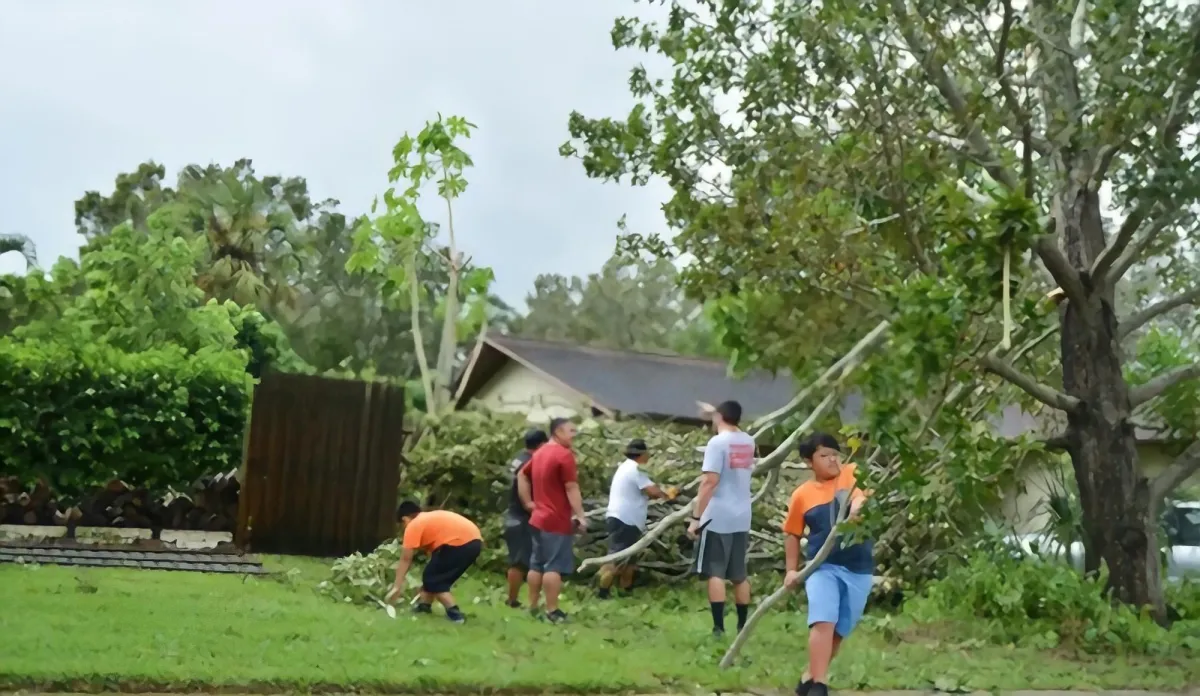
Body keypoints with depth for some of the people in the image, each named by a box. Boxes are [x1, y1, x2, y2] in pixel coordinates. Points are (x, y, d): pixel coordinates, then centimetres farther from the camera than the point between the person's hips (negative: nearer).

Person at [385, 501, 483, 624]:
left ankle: (454, 613, -1)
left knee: (431, 578, 5)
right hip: (474, 541, 9)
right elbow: (433, 551, 34)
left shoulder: (413, 526, 6)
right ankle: (424, 605, 34)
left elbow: (405, 560, 5)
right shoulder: (430, 519, 30)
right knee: (437, 576, 24)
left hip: (461, 543, -9)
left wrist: (396, 587, 9)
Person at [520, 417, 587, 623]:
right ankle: (552, 611, -5)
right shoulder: (564, 454, -15)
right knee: (554, 566, -6)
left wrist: (529, 501, 21)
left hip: (539, 518, 9)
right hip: (557, 520, -9)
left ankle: (533, 606, 18)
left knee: (537, 564, 13)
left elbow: (522, 475, 24)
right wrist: (580, 515, -18)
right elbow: (572, 488, -19)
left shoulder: (539, 453, 13)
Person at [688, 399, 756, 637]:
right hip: (742, 517, 7)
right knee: (739, 575, 13)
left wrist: (696, 517, -17)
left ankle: (719, 627, -9)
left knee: (714, 573, -4)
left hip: (718, 517, -7)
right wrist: (714, 414, 40)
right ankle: (742, 626, 18)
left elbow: (709, 482, -19)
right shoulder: (748, 441, 9)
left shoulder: (717, 442, -12)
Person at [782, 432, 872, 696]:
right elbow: (792, 533, 11)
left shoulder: (853, 474, 2)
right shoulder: (802, 494, 2)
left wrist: (858, 502, -41)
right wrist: (792, 569, 6)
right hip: (823, 567, -2)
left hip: (858, 570, 2)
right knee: (823, 622, -20)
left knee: (839, 631, 10)